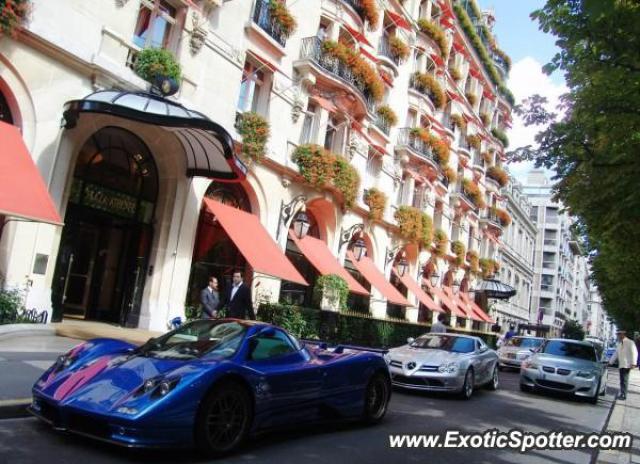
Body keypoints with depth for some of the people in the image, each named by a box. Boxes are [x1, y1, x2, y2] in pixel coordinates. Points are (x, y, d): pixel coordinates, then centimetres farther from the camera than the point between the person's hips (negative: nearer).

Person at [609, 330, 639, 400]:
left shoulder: (630, 343, -5)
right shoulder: (619, 344, 17)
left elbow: (634, 353, -10)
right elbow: (616, 354, 22)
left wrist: (633, 363, -18)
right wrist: (610, 362, 21)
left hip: (627, 365, -7)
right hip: (621, 365, 7)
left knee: (624, 380, -8)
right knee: (622, 380, 8)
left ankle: (623, 395, -7)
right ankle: (622, 394, 13)